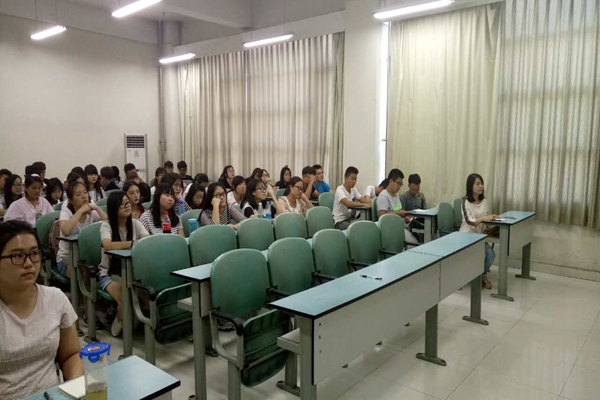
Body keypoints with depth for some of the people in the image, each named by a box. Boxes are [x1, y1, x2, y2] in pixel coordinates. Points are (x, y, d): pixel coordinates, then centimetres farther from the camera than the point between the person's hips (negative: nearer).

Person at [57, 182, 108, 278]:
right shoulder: (66, 212, -9)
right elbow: (66, 231, -32)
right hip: (66, 259, -3)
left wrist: (97, 208, -15)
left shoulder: (92, 212, 1)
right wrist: (80, 211, -26)